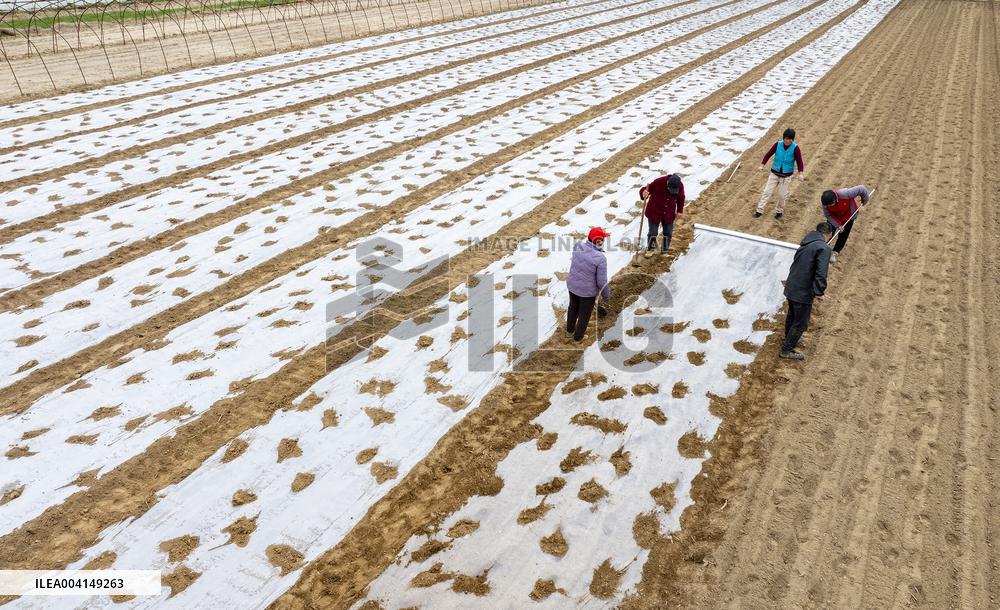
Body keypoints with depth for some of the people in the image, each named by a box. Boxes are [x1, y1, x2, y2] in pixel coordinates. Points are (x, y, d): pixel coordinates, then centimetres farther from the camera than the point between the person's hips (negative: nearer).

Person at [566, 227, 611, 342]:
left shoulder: (578, 246, -15)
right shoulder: (600, 258, -30)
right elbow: (602, 281, -22)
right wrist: (607, 295, -7)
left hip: (572, 285, 5)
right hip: (587, 291, -5)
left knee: (573, 307, 31)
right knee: (584, 314, 20)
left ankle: (570, 328, 53)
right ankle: (578, 336, 40)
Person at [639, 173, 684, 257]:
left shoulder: (680, 186, -17)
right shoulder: (658, 182, -29)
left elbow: (680, 198, 4)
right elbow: (643, 190, -23)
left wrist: (679, 211, 8)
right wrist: (644, 194, -46)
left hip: (669, 214, 3)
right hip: (654, 212, -3)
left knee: (668, 233, 10)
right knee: (653, 233, 6)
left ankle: (664, 250, 32)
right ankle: (650, 249, 32)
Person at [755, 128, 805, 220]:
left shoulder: (795, 148, -14)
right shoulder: (778, 144, -9)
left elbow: (799, 161, -13)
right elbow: (769, 154, -3)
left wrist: (801, 173, -27)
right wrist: (762, 165, -15)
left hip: (786, 176, -1)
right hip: (774, 173, 2)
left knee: (782, 195, 6)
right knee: (767, 191, -1)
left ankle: (779, 211, 27)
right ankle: (759, 210, 5)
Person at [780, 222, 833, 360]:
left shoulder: (806, 242, 7)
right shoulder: (824, 248, -19)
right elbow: (821, 273, -26)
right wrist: (819, 292, -18)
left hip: (790, 287, 9)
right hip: (803, 292, -8)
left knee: (792, 315, 29)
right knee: (801, 323, 8)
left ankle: (788, 339, 49)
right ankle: (786, 350, 18)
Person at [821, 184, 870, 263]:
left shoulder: (845, 194, -45)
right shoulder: (825, 202, -33)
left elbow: (862, 188, -33)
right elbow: (828, 215, -19)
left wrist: (865, 199, -16)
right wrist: (838, 225, -25)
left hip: (848, 216, -2)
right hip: (835, 216, 2)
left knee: (843, 235, 1)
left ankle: (834, 253, 15)